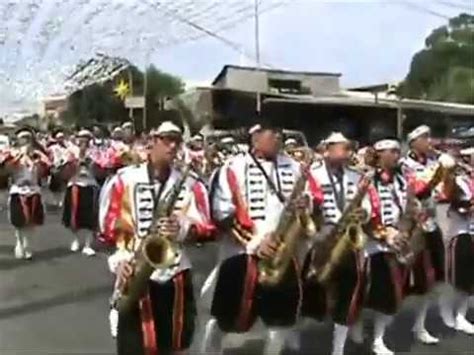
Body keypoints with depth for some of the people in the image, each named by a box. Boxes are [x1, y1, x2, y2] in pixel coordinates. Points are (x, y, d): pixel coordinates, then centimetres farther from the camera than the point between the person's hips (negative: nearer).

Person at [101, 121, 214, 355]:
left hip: (175, 276, 2)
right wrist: (119, 260, -10)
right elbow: (107, 224, 3)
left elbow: (205, 227, 1)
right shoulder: (125, 179, 2)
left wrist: (183, 228, -20)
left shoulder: (190, 184, 5)